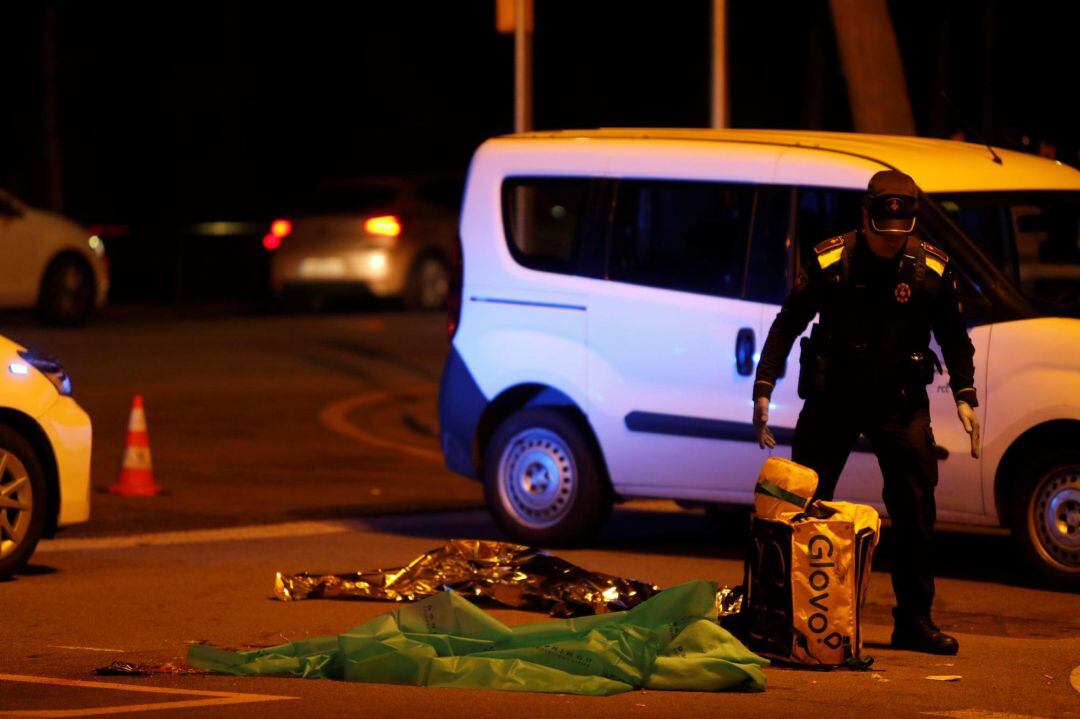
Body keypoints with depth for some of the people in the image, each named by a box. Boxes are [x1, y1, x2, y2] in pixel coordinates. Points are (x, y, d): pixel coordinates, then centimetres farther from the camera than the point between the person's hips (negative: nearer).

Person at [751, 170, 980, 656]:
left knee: (916, 514, -1)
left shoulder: (932, 270, -5)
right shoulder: (830, 262, -10)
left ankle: (914, 621, 7)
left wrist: (964, 396, -1)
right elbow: (786, 325, -2)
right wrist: (763, 390, -7)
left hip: (900, 402, 1)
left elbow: (954, 339, 9)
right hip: (832, 397, -1)